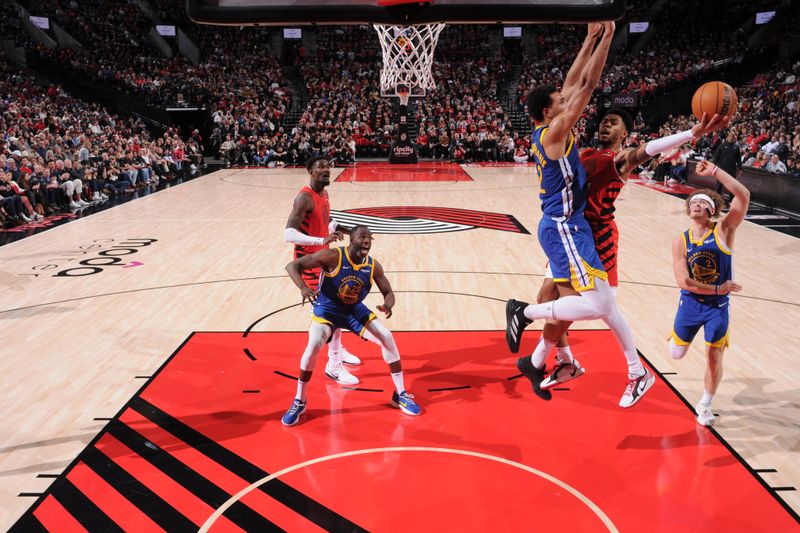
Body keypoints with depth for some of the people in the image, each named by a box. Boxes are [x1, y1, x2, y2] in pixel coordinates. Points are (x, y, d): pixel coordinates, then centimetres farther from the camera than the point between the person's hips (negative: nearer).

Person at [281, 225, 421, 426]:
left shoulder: (373, 266, -12)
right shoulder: (332, 256, -25)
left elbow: (389, 293, -2)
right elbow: (292, 266, -26)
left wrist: (388, 305, -29)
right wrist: (303, 287, -47)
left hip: (355, 309, 4)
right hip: (327, 309, -4)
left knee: (387, 338, -9)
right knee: (314, 345, -28)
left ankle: (400, 394, 7)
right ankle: (299, 402, -8)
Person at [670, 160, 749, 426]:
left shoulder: (723, 230, -10)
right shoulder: (681, 242, -8)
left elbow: (743, 196, -25)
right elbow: (684, 282, -15)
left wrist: (714, 171, -27)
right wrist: (718, 289, -17)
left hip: (718, 306, -1)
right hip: (690, 303, 1)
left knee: (714, 359, -1)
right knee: (676, 354, 14)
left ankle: (704, 405, 23)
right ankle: (677, 333, 52)